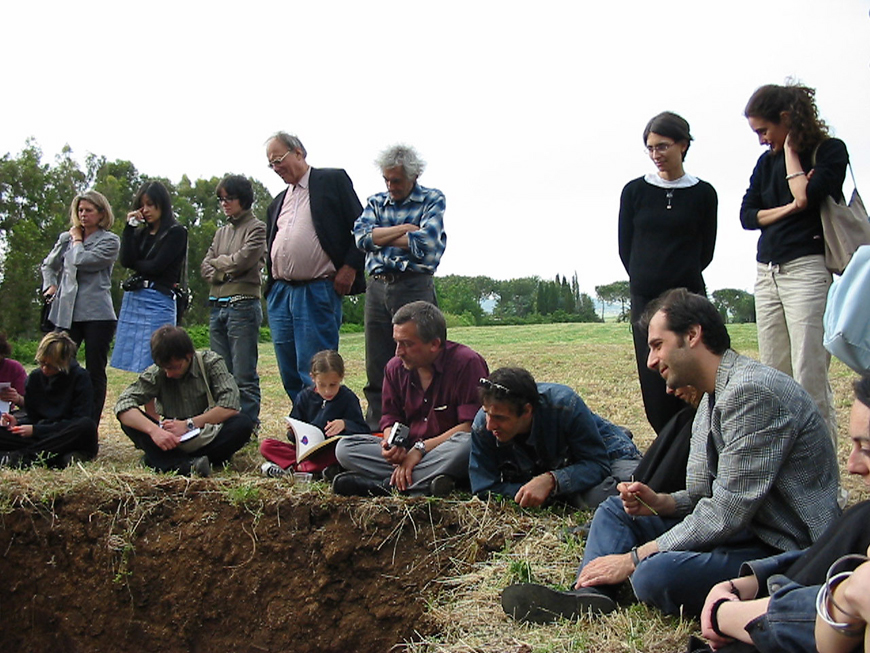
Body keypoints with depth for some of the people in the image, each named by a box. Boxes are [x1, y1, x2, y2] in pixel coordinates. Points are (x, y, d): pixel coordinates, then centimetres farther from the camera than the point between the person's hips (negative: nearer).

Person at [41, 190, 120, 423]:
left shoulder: (110, 241, 2)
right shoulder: (66, 238, 15)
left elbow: (82, 260, -14)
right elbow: (48, 265, 29)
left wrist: (77, 240, 3)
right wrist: (50, 286, 12)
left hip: (97, 315, -4)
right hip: (66, 313, 4)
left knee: (95, 373, 1)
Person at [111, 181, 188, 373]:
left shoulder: (177, 233, -1)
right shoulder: (140, 233, 18)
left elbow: (156, 266, -10)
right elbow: (125, 260, 0)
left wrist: (135, 264, 7)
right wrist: (130, 226, 2)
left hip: (158, 301, -7)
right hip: (132, 300, 7)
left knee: (148, 366, -9)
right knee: (127, 364, 6)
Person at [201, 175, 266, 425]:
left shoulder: (256, 228, 1)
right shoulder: (221, 232, 21)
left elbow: (245, 259, -12)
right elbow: (205, 266, 14)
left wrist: (219, 262, 4)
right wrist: (223, 273, -6)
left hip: (243, 307, -7)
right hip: (217, 307, 7)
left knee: (244, 376, -7)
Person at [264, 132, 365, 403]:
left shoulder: (333, 180, 4)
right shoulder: (278, 202, 23)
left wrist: (349, 268, -9)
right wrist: (272, 285, 14)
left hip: (317, 293, -7)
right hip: (280, 294, 7)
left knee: (314, 375, -9)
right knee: (290, 377, 7)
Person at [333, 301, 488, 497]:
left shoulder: (467, 363, -11)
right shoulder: (395, 368, 7)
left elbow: (471, 426, -17)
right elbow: (391, 418, 11)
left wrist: (420, 448, -19)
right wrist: (393, 444, -14)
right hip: (408, 451, 5)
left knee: (466, 445, -40)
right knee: (344, 448, -13)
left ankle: (387, 483, -30)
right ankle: (424, 482, -28)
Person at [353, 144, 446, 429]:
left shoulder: (432, 200, 4)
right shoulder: (376, 202, 16)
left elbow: (425, 242, -12)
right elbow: (361, 237, -1)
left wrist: (380, 237, -2)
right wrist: (404, 229, -7)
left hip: (414, 286, -4)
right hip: (377, 286, 4)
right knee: (376, 367, 6)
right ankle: (375, 427, 14)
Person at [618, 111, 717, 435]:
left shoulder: (703, 193, 4)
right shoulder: (635, 190, 5)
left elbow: (706, 250, 10)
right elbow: (625, 247, 10)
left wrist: (682, 279, 11)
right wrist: (647, 280, 11)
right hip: (645, 299, 1)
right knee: (654, 377, 0)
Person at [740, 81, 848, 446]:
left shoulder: (831, 151, 0)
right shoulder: (767, 161, 17)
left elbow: (805, 196, -15)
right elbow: (747, 215, 9)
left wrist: (790, 149, -3)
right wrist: (788, 209, -7)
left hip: (808, 269, -6)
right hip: (767, 272, 7)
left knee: (810, 380, -11)